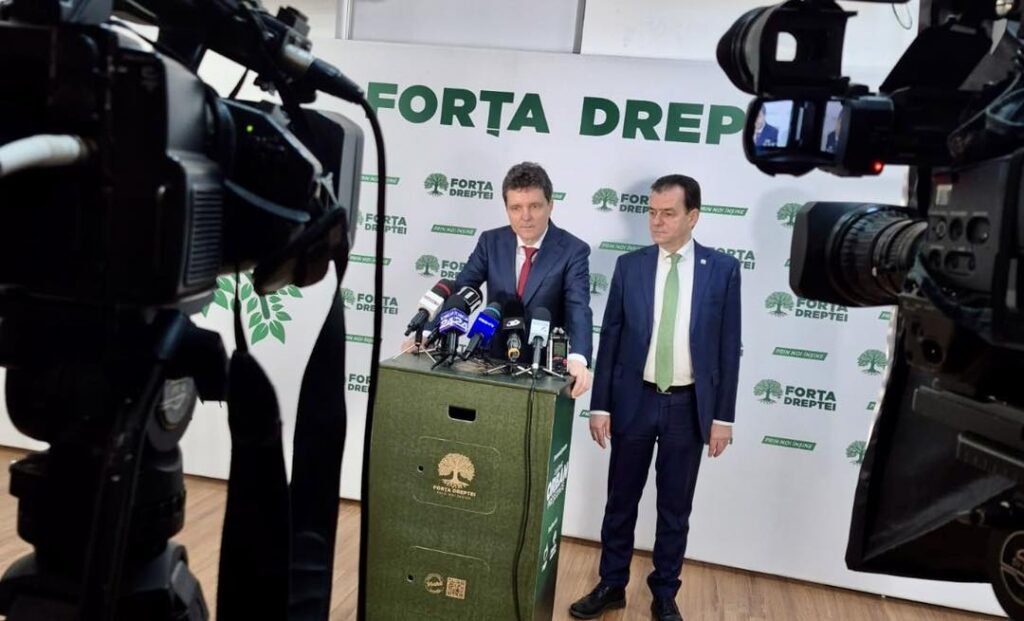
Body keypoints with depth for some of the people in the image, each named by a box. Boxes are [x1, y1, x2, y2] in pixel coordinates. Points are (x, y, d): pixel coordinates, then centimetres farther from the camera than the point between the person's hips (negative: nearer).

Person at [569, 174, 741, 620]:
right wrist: (600, 404, -2)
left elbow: (728, 346, -1)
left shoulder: (722, 269, -3)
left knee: (675, 509, 12)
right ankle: (611, 585, 29)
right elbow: (610, 339, 1)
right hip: (635, 401, 1)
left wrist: (723, 415, -3)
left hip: (689, 406, -1)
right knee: (621, 501, 12)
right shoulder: (629, 266, 0)